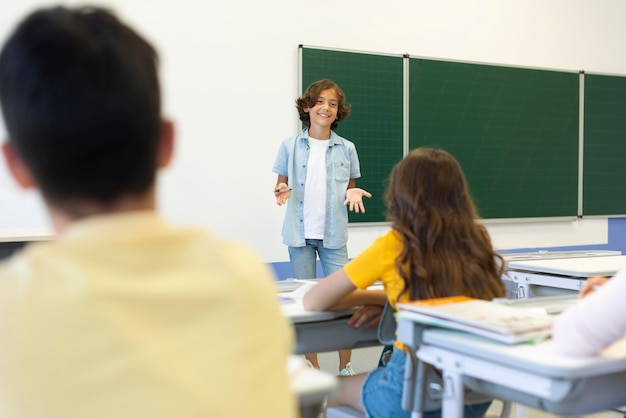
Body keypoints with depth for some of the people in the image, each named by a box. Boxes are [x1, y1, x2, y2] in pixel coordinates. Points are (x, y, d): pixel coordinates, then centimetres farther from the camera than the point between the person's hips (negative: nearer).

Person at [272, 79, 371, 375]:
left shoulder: (346, 149, 4)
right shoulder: (290, 146, 2)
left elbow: (349, 189, 12)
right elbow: (281, 185, 8)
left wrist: (353, 194, -10)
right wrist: (282, 192, -15)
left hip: (333, 234, 0)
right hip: (300, 232, 0)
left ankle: (345, 368, 10)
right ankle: (312, 367, 21)